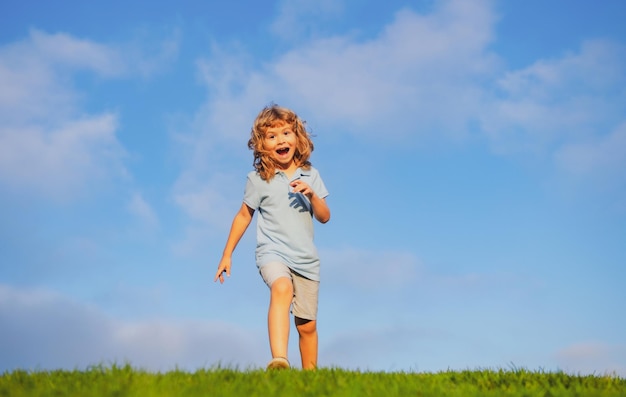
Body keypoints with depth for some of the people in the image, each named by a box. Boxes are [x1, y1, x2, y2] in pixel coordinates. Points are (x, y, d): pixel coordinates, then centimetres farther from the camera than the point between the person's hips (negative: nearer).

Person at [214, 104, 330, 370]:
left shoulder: (310, 176, 6)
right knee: (282, 288, -37)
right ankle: (278, 361, -52)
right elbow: (244, 215, 9)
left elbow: (324, 217, 5)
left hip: (306, 258, 4)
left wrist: (311, 195, -15)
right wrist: (227, 255, 11)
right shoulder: (258, 179, -1)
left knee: (307, 325, 11)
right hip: (273, 251, -4)